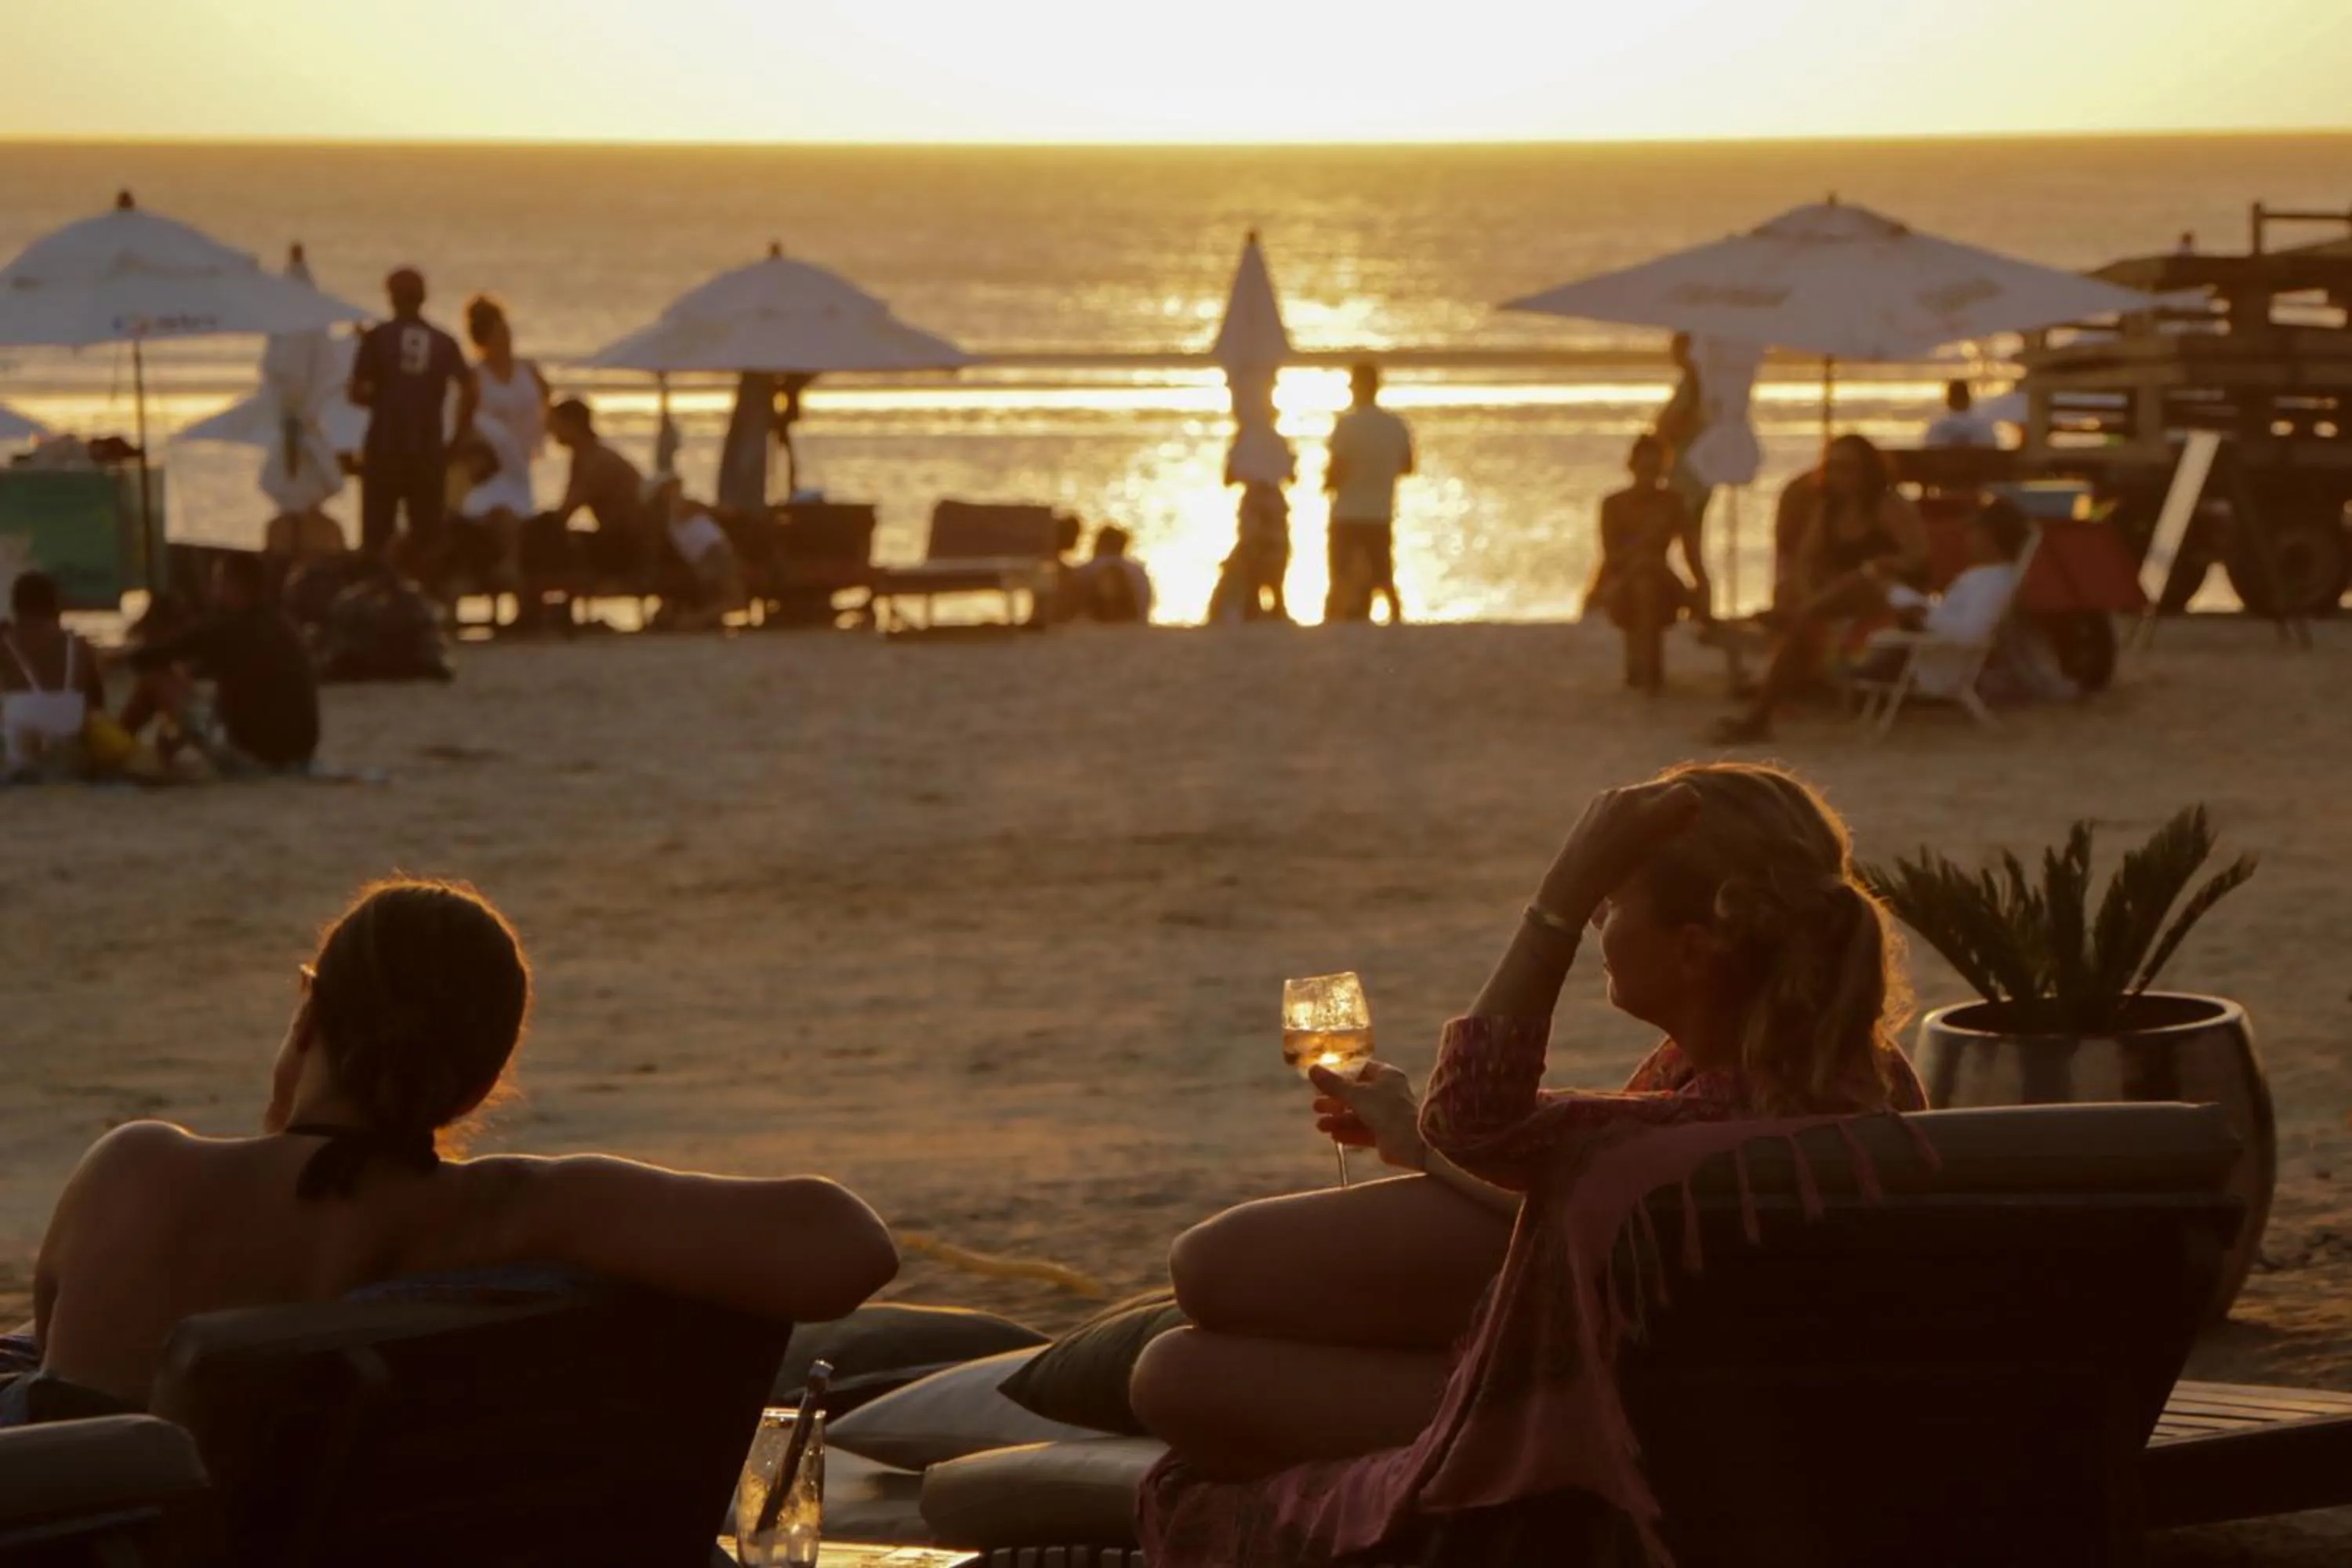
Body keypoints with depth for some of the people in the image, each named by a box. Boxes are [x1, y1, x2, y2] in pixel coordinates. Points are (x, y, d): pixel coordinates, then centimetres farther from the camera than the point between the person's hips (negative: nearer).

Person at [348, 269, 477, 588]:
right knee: (426, 535, 7)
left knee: (376, 536, 3)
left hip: (385, 448, -2)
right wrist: (461, 432, 5)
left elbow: (358, 393, -7)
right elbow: (471, 389, -6)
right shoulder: (443, 343, 4)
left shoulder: (377, 338, -3)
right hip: (429, 452, 2)